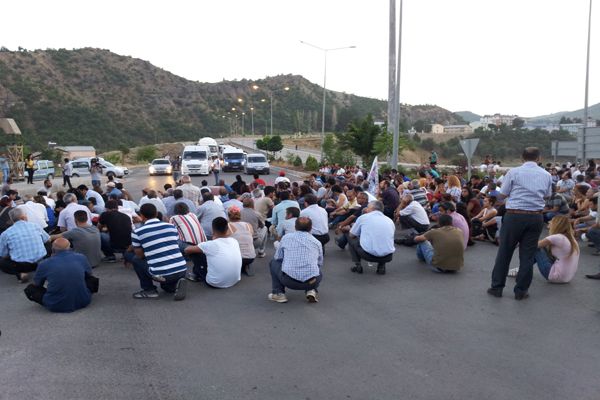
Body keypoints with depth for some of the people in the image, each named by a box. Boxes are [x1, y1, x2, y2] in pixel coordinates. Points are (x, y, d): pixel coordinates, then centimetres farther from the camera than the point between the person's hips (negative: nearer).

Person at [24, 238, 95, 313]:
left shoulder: (44, 264, -6)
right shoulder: (81, 258, -3)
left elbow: (36, 285, 12)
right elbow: (89, 275, 17)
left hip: (57, 307, -3)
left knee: (30, 288, 14)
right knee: (92, 280, 28)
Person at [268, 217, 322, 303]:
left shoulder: (286, 238, 8)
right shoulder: (317, 242, 12)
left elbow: (277, 258, 19)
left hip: (289, 281, -2)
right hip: (311, 282, 2)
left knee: (273, 263, 26)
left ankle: (278, 294, 18)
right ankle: (311, 291, 10)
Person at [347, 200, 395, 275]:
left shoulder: (363, 217, 6)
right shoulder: (390, 221, 14)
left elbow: (351, 235, 18)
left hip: (368, 254, -3)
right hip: (387, 257, 3)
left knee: (350, 238, 23)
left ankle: (357, 265, 14)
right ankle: (381, 266, 17)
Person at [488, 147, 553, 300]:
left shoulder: (513, 172, -4)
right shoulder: (546, 175, 6)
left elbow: (503, 194, 0)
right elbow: (547, 195, 16)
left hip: (514, 215, -2)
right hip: (536, 217, 3)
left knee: (504, 252, 7)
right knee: (527, 255, 9)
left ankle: (497, 287, 13)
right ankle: (521, 290, 15)